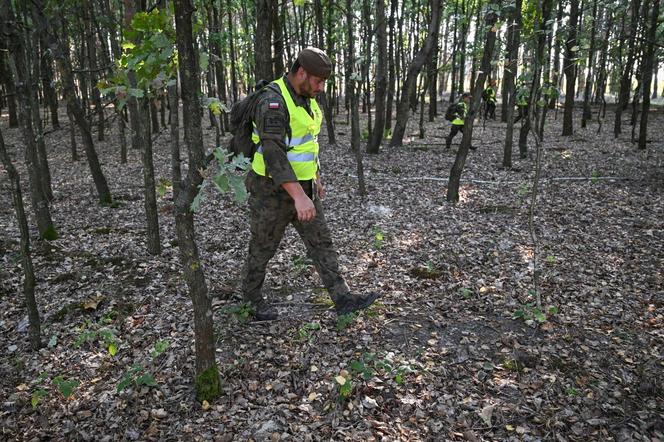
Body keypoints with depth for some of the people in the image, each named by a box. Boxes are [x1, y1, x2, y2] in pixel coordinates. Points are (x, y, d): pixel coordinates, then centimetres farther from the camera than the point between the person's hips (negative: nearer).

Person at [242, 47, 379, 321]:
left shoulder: (306, 100, 7)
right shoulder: (273, 102, -24)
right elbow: (273, 153, -33)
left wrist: (315, 179, 22)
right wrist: (299, 196, -40)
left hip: (301, 186, 8)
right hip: (272, 190, -8)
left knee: (321, 242, 5)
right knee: (263, 248, 9)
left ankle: (342, 300, 9)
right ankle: (251, 298, 31)